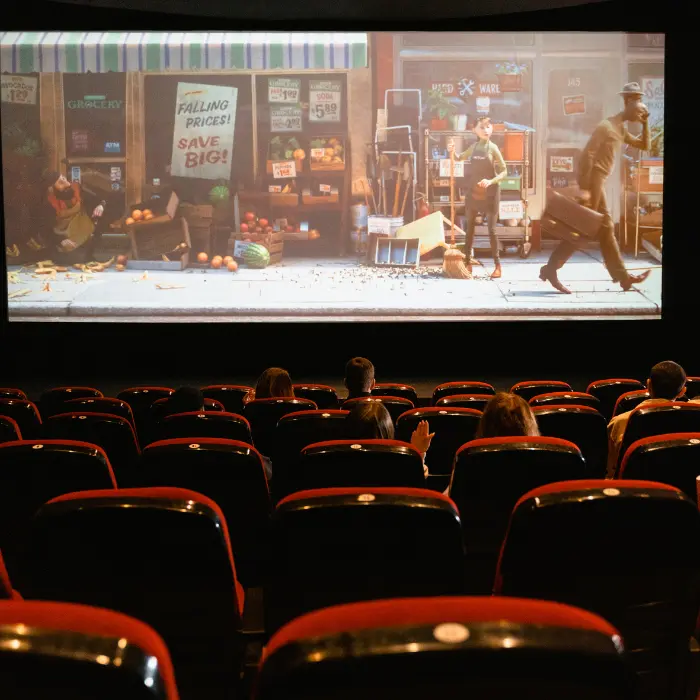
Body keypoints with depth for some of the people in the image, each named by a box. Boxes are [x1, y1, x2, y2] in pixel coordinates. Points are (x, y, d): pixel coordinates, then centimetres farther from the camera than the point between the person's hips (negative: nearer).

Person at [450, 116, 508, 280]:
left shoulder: (493, 148, -8)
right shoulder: (473, 147, 4)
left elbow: (504, 171, -7)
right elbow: (460, 157, 24)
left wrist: (491, 181, -23)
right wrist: (453, 151, 2)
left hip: (490, 193, -4)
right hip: (473, 192, 5)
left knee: (491, 230, -2)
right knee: (470, 228, 8)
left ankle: (498, 266, 5)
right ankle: (468, 263, 16)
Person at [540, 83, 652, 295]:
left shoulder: (621, 129, 16)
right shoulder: (607, 126, -13)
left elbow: (645, 146, 25)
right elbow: (587, 154, -20)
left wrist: (645, 123, 10)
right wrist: (584, 188, -25)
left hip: (598, 182, 10)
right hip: (592, 181, -10)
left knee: (606, 229, 10)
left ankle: (622, 276, 14)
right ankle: (550, 269, -3)